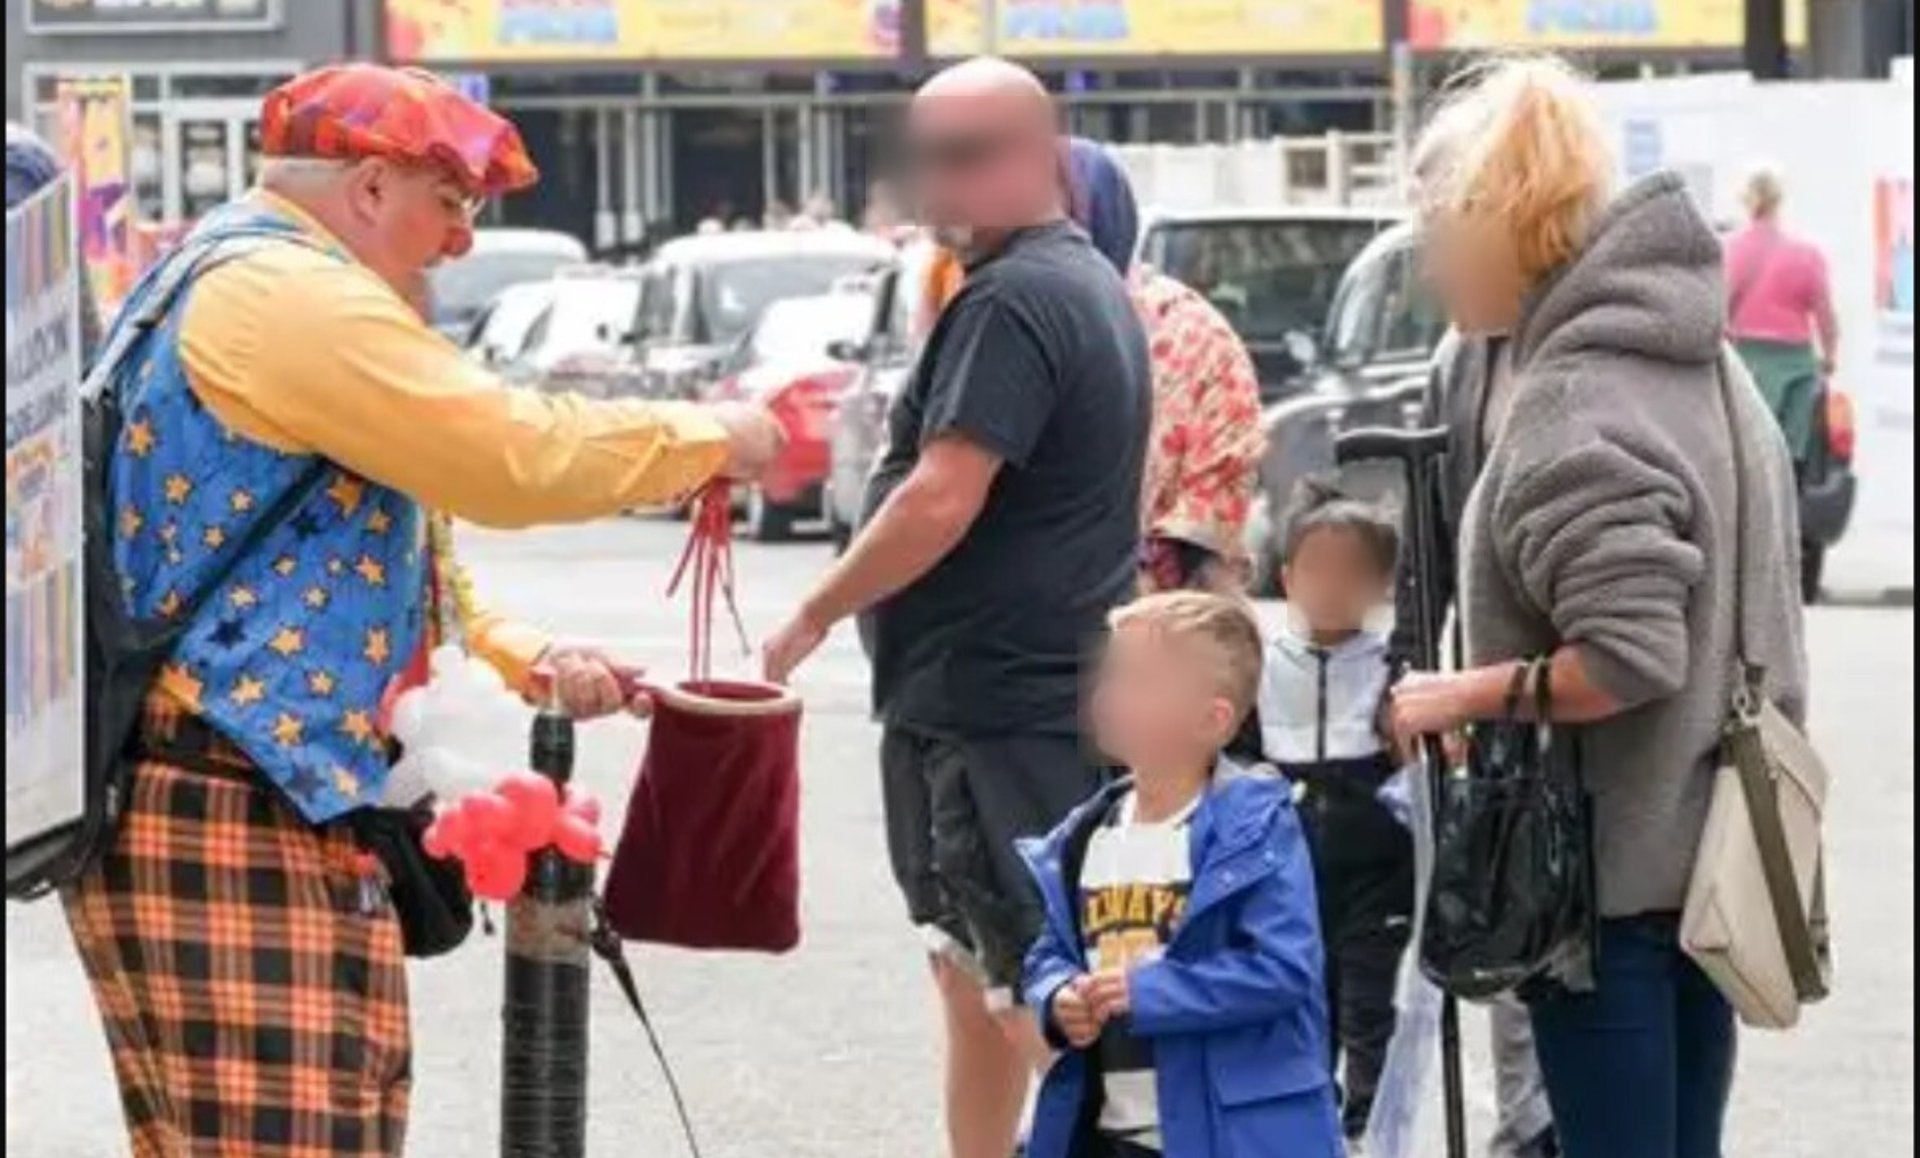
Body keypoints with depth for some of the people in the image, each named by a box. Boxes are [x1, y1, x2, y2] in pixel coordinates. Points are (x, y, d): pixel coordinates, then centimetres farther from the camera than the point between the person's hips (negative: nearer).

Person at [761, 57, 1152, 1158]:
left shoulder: (1011, 301, -17)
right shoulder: (1093, 285, 16)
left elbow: (944, 500, -23)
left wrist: (816, 615, -13)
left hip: (993, 699, -11)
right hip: (1050, 685, 11)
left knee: (1026, 989, -10)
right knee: (980, 977, 18)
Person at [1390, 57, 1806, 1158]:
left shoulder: (1574, 403, -19)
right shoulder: (1698, 358, 11)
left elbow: (1626, 655, -26)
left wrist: (1463, 694, -14)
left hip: (1608, 865, -9)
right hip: (1704, 845, 9)